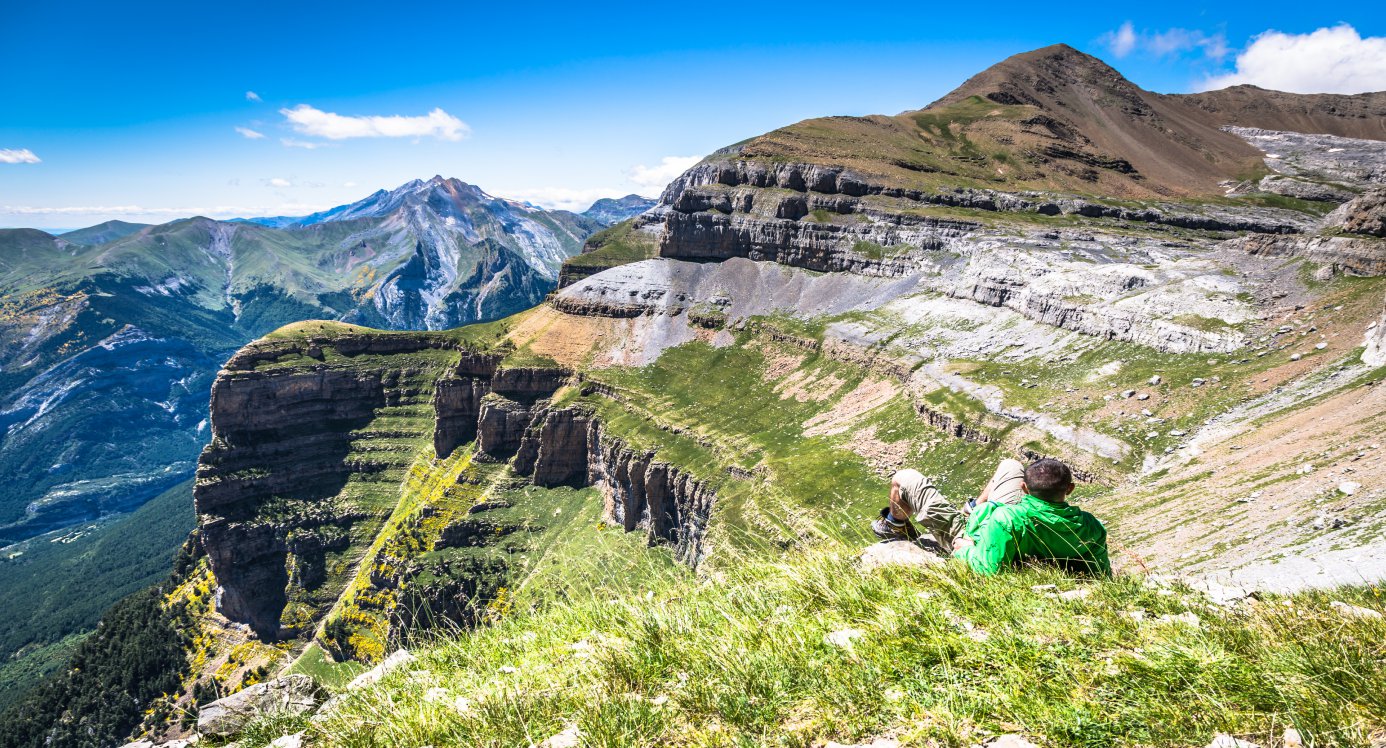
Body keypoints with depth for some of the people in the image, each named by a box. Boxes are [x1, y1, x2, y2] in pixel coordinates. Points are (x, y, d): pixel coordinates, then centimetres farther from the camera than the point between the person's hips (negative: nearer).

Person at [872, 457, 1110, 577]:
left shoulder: (1009, 519, -45)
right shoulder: (1092, 528, -29)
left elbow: (985, 570, -42)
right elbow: (1103, 578, -14)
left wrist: (963, 549, -21)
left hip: (973, 542, -6)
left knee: (904, 479, 4)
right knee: (1010, 465, 22)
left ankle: (897, 527, 37)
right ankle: (974, 509, 43)